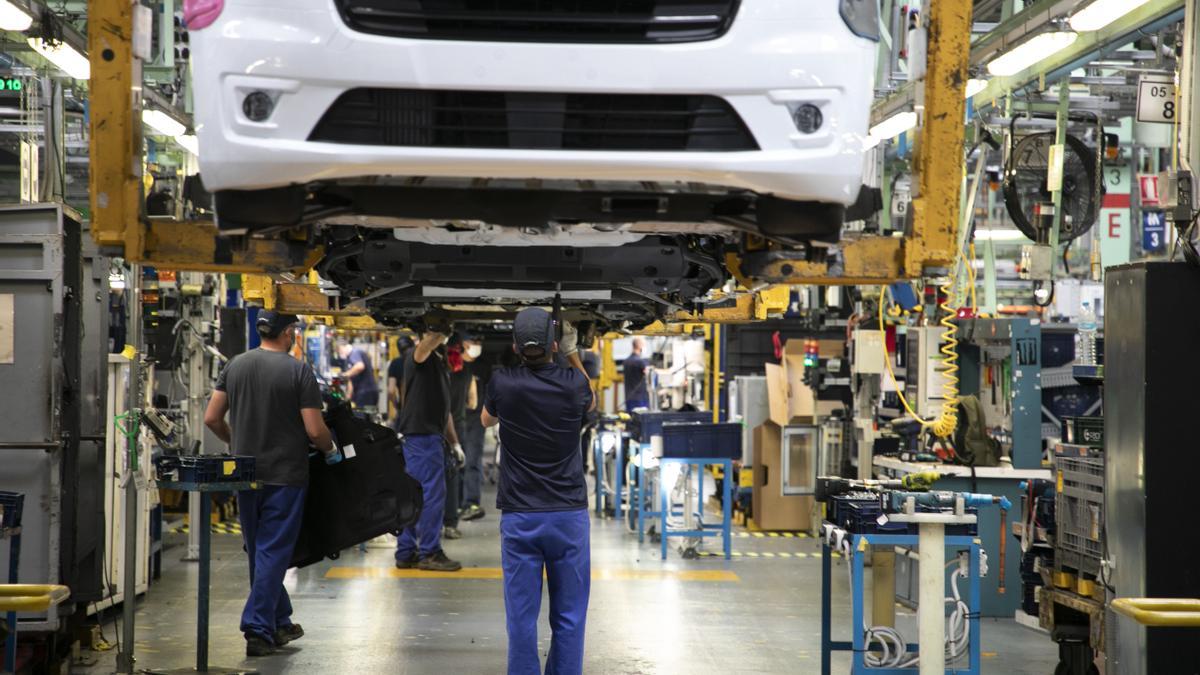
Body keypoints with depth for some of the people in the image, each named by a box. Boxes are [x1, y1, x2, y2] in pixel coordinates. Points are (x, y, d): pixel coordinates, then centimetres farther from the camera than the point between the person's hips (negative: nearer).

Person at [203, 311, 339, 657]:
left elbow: (212, 418, 5)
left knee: (259, 552, 16)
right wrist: (331, 450, 6)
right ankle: (257, 630, -5)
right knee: (273, 553, -1)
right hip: (284, 475, -5)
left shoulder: (235, 366, 3)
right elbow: (314, 430, -15)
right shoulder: (298, 371, -12)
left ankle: (279, 622, 28)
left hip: (246, 473, 5)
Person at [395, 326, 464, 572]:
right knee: (433, 494, -8)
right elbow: (428, 344, -31)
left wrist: (455, 442, 23)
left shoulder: (440, 363, 22)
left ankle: (406, 553, 14)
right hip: (422, 434, -10)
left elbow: (444, 408, 25)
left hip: (431, 434, 10)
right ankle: (429, 552, -3)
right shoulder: (418, 357, -5)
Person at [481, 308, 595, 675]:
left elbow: (486, 420, 19)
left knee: (522, 617, 3)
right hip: (569, 515, 0)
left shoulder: (503, 383, -6)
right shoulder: (573, 383, -5)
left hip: (519, 517, 0)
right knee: (569, 617, 7)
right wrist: (572, 354, 21)